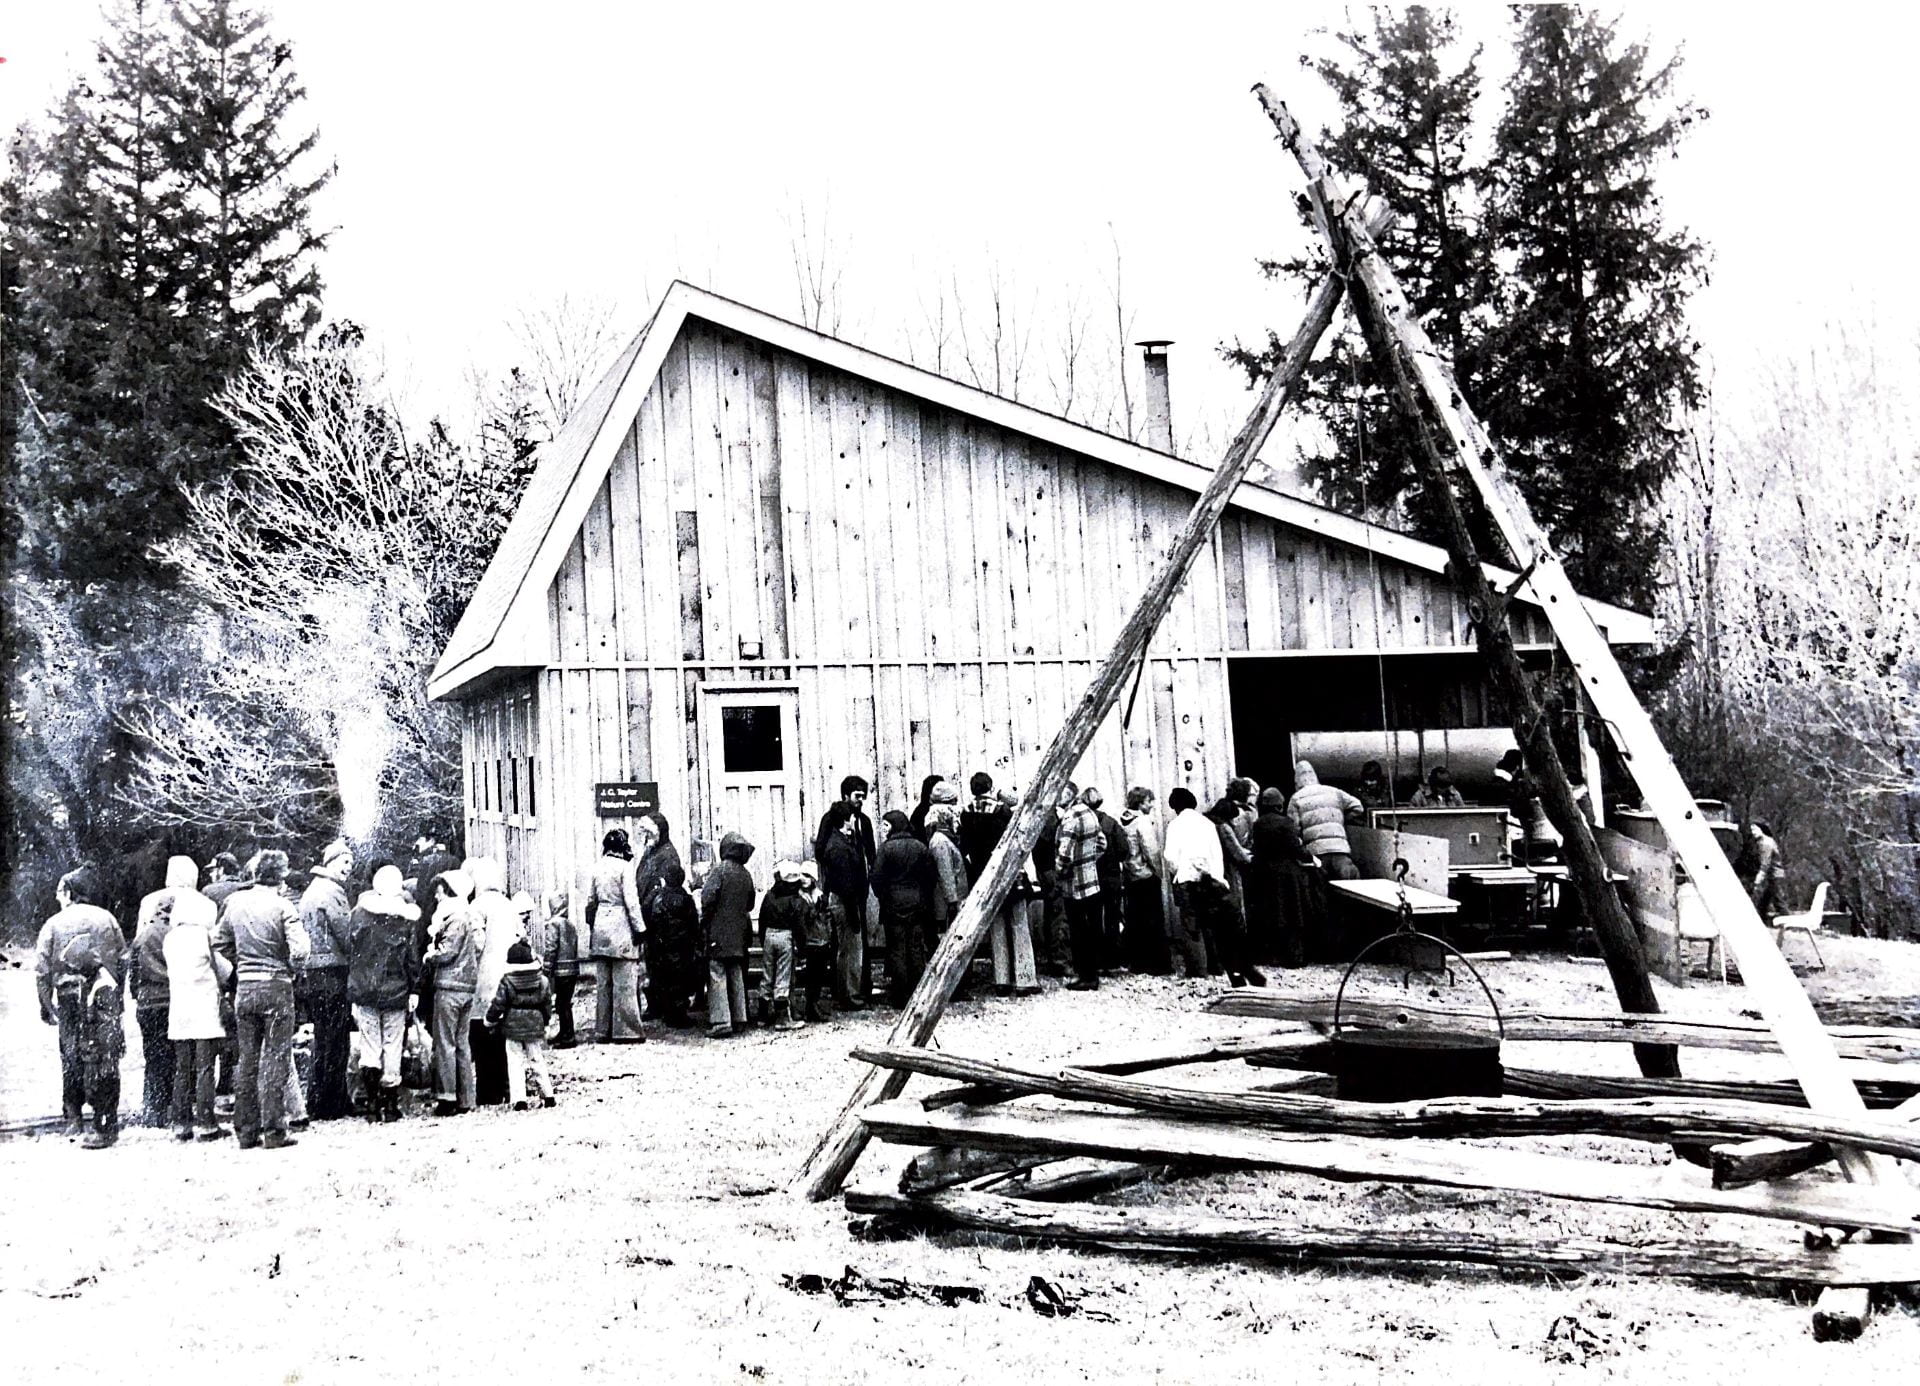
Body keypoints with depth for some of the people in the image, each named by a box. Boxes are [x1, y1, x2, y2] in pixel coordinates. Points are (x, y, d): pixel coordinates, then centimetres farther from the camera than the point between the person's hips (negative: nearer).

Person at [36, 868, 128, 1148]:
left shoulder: (53, 924, 4)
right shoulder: (105, 919, 7)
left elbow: (42, 970, 1)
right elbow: (123, 960, 8)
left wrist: (46, 1006, 8)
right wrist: (118, 995, 18)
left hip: (69, 1000, 0)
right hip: (104, 997, 0)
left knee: (71, 1059, 13)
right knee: (103, 1060, 0)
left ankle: (73, 1117, 16)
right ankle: (105, 1123, -1)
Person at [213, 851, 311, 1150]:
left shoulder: (235, 902, 4)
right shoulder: (283, 906, -12)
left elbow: (219, 940, 12)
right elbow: (300, 950, -19)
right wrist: (290, 969, 0)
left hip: (244, 987, 5)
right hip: (276, 986, -5)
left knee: (247, 1060, 12)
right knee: (275, 1059, 1)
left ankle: (246, 1131, 16)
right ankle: (273, 1131, 0)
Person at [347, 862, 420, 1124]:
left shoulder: (359, 913, -2)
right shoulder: (406, 919, -6)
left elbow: (349, 950, 4)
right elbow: (411, 958, -3)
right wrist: (413, 985, 9)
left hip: (364, 991, 1)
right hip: (395, 992, -1)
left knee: (369, 1047, 8)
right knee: (392, 1048, 8)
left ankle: (372, 1104, -1)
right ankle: (390, 1106, 11)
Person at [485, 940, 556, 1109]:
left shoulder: (507, 981, -10)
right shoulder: (542, 981, 0)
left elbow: (497, 1005, -8)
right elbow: (548, 1006, 7)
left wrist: (490, 1022, 9)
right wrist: (544, 1022, 24)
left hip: (512, 1028, -3)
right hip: (535, 1028, 3)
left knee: (515, 1064, 2)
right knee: (538, 1062, 13)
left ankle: (519, 1099, -6)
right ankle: (547, 1096, 15)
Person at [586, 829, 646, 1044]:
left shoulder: (598, 868, 8)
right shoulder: (625, 867, -9)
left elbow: (591, 900, 12)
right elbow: (631, 900, -13)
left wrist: (591, 926, 21)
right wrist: (640, 928, -8)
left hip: (600, 926, 6)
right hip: (621, 927, -6)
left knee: (603, 983, 9)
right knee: (624, 982, -3)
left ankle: (603, 1030, 12)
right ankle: (625, 1030, -4)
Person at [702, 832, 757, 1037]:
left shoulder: (720, 868, -11)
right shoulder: (746, 874, 9)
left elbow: (708, 897, -17)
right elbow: (750, 904, 14)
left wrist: (705, 919, -5)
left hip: (719, 930, -6)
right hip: (739, 932, 6)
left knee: (717, 976, -6)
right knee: (736, 976, 12)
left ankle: (720, 1021, -11)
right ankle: (739, 1020, 15)